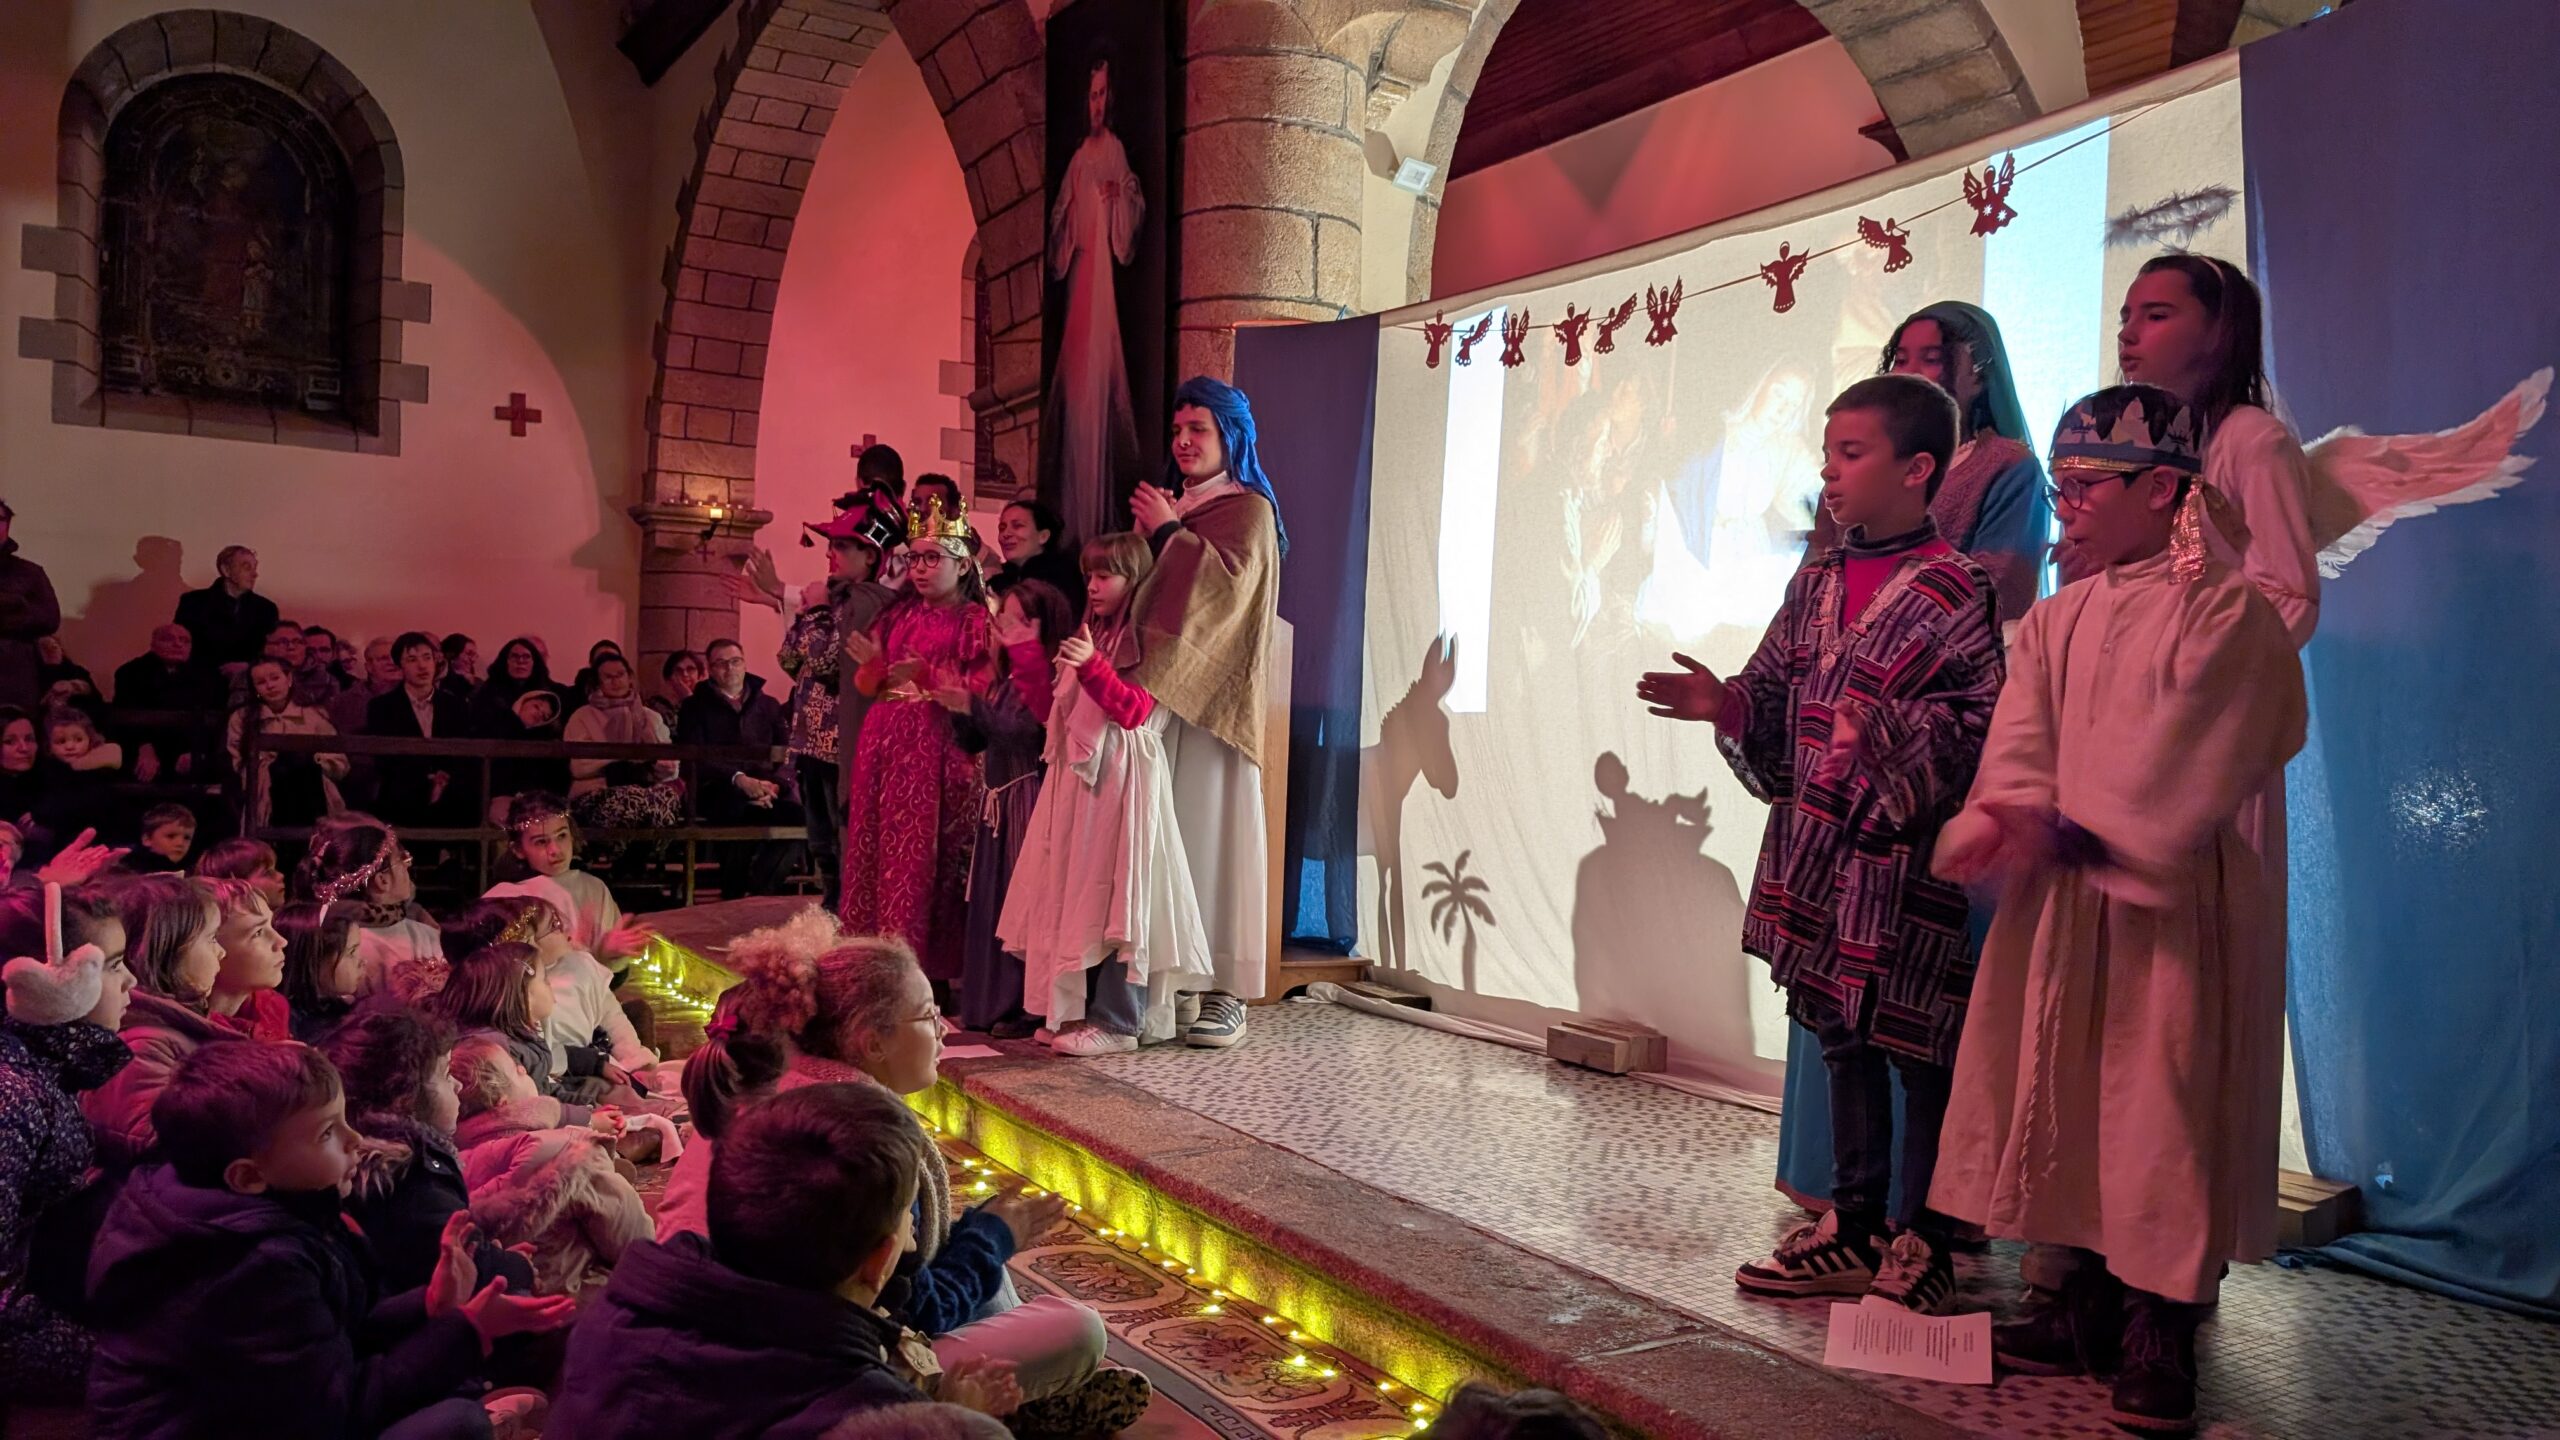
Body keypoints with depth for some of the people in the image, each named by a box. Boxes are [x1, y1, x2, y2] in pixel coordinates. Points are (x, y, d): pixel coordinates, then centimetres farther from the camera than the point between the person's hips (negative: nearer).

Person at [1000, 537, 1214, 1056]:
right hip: (1078, 779, 9)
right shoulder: (1090, 635, 19)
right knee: (1076, 896, 9)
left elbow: (1134, 710, -18)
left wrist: (1091, 667, -28)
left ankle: (1118, 1022, -2)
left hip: (1121, 783, -9)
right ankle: (1082, 1009, 18)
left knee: (1114, 896, -8)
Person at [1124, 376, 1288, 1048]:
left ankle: (1227, 991, -4)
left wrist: (1167, 534, -7)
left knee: (1209, 829, -7)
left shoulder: (1250, 510, 3)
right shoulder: (1167, 507, 20)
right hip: (1155, 686, 6)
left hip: (1209, 691, -6)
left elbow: (1231, 579, -14)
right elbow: (1139, 588, 25)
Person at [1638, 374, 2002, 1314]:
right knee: (1840, 1034, 15)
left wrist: (1891, 731, -28)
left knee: (1918, 1044, 2)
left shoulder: (1956, 588, -9)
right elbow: (1774, 697, 16)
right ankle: (1852, 1227, 28)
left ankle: (1920, 1244, 17)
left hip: (1907, 854, -7)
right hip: (1816, 848, 7)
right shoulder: (1815, 584, 13)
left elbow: (1986, 720, -15)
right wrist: (1725, 704, -3)